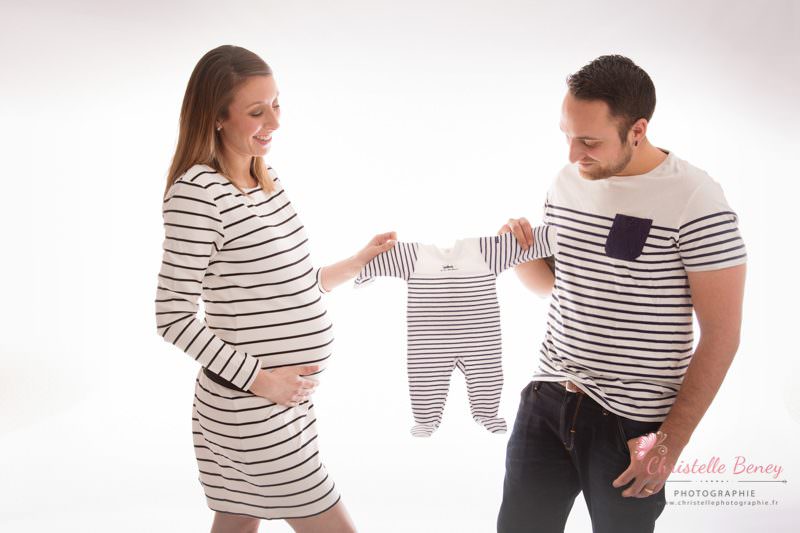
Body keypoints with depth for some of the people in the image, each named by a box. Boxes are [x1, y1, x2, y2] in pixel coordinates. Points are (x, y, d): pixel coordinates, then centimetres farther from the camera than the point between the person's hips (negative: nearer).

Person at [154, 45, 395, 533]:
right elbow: (173, 316, -17)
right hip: (250, 408, -8)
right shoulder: (198, 192, -17)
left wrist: (361, 260, 18)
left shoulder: (269, 180, 10)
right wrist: (259, 380, -18)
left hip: (284, 399, 8)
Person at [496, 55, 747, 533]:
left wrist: (671, 441, -14)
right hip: (547, 400, 6)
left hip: (631, 424, -5)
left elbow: (721, 335, -13)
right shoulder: (567, 181, 3)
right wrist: (521, 252, -5)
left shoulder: (695, 200, -16)